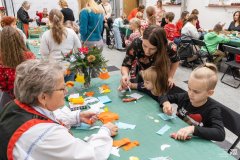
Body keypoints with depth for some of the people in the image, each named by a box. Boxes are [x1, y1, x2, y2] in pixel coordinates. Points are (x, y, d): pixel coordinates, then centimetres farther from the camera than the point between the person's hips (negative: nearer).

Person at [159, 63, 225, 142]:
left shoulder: (212, 109, -15)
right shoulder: (186, 96, -5)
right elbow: (163, 97, 8)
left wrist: (193, 129, -37)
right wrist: (166, 103, -13)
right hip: (175, 138, 3)